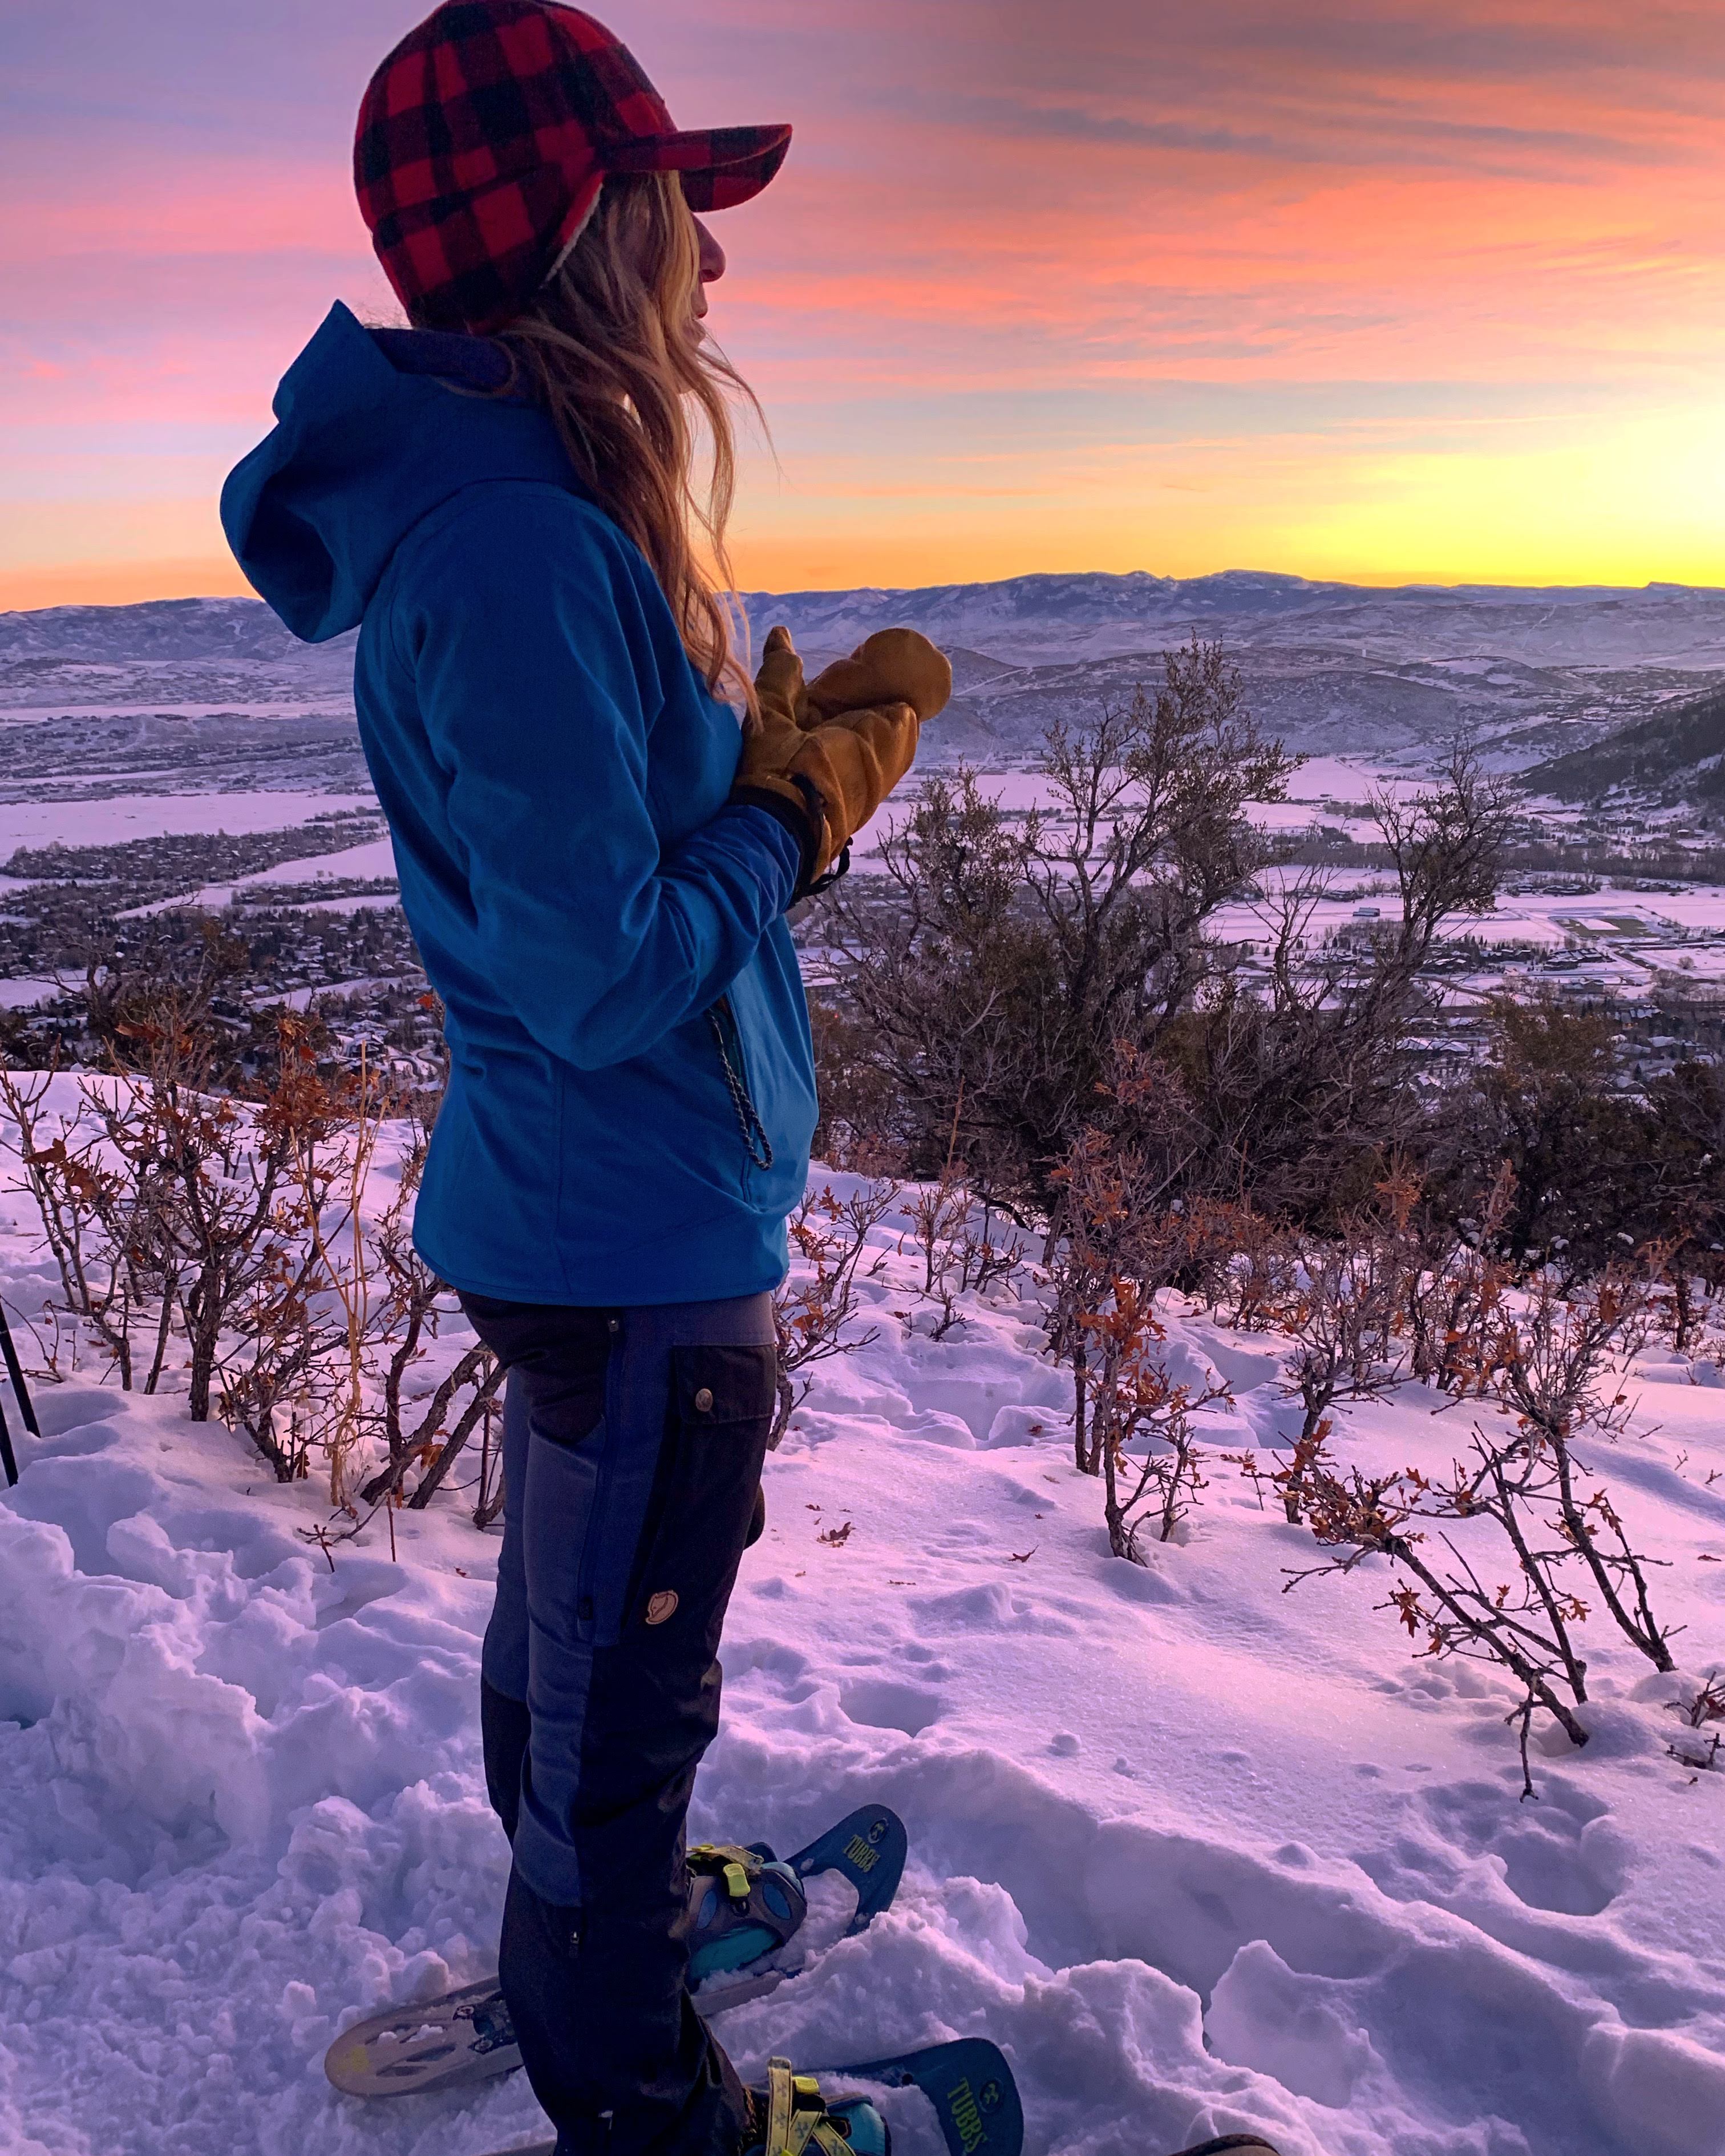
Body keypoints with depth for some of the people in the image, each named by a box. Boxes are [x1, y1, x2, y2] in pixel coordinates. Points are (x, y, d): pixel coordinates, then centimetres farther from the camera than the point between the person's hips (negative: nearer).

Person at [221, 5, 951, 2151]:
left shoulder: (517, 506, 5)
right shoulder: (523, 547, -26)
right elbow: (605, 974, -27)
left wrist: (790, 748, -1)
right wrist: (804, 801, -12)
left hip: (582, 1217, 10)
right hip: (639, 1241, -10)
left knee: (568, 1618, 28)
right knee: (621, 1691, 11)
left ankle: (582, 1905, 54)